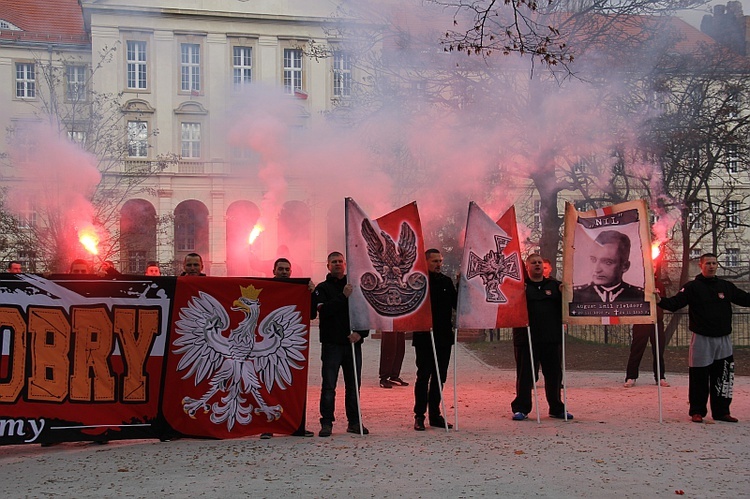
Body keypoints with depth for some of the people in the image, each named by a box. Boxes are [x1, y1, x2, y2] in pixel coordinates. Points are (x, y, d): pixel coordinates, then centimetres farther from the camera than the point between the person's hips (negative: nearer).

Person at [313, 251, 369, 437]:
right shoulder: (322, 288, 4)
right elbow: (323, 311, -12)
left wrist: (360, 332, -6)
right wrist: (343, 296, -19)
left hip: (353, 343, 3)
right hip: (331, 343, -3)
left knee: (354, 385, 7)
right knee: (329, 386, -2)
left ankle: (354, 422, 15)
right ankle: (326, 423, 3)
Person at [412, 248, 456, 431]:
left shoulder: (447, 281, 11)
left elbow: (456, 304, 10)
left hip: (444, 336, 5)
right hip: (424, 337, -5)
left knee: (439, 376, 10)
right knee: (423, 376, -1)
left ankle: (435, 414, 19)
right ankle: (419, 416, 6)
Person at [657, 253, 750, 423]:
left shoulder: (726, 286, 11)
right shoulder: (692, 287, -3)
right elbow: (675, 303, -14)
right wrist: (660, 301, -34)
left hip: (723, 339, 4)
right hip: (702, 339, -4)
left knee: (722, 378, 7)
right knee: (699, 378, 0)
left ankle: (721, 411, 17)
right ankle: (697, 412, 9)